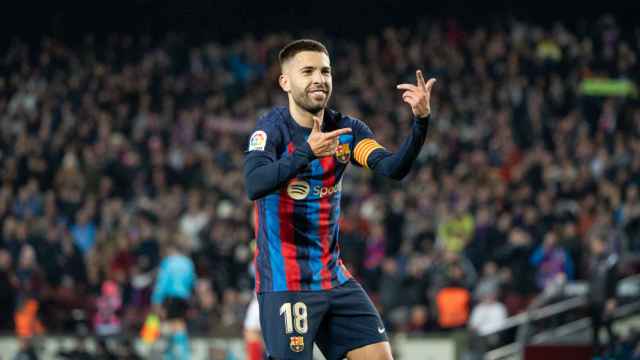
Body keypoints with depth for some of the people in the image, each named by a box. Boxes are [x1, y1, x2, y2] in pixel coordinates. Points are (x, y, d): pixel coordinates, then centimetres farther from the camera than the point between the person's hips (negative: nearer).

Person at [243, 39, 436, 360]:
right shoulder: (272, 129, -11)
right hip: (284, 283, -6)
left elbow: (393, 168, -11)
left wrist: (420, 121, -26)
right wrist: (307, 152, -40)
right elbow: (254, 185, -29)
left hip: (335, 280, 6)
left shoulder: (346, 130, 4)